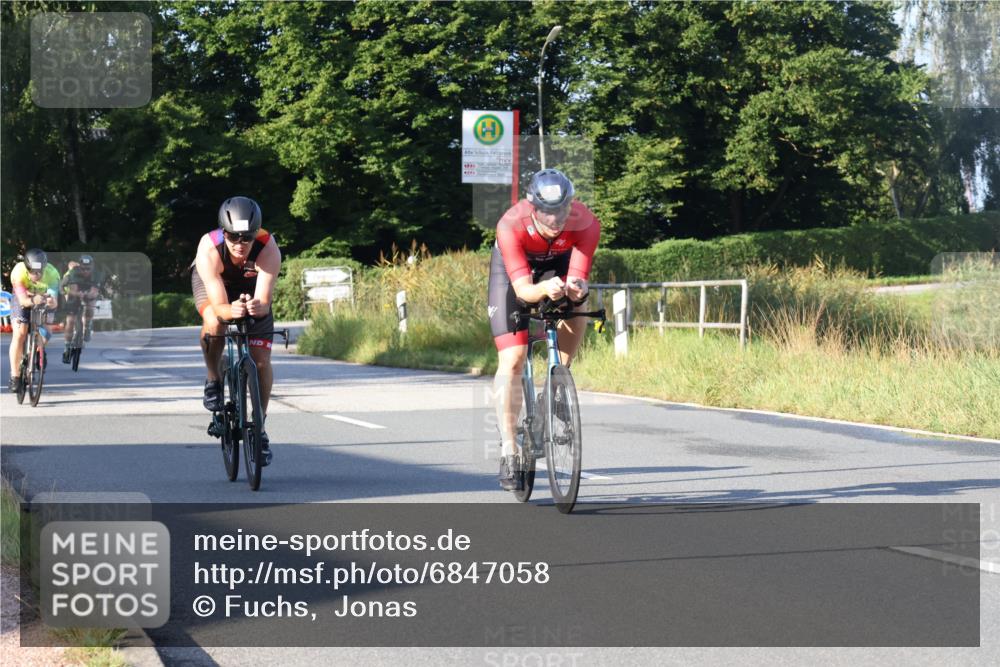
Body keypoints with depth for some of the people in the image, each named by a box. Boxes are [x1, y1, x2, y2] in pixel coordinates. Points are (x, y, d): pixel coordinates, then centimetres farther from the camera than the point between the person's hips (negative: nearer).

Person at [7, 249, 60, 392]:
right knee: (19, 334, -17)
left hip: (43, 301, 1)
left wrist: (51, 302, -65)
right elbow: (23, 300, -40)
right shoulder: (18, 272, -36)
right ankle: (15, 377, -12)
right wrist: (33, 300, -62)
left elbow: (54, 300, -41)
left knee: (45, 334, -12)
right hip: (23, 300, -1)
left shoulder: (52, 274, -34)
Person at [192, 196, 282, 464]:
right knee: (214, 323, -35)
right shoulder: (209, 250, -40)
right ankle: (213, 380, -7)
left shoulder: (268, 249, -38)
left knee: (261, 360, -8)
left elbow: (265, 302, -42)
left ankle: (259, 426, 10)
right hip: (212, 281, -1)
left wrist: (257, 307, -65)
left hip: (250, 287, 1)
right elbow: (219, 305, -42)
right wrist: (232, 311, -64)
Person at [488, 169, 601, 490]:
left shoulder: (586, 223, -35)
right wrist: (544, 289, -63)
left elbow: (578, 278, -36)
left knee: (576, 307, -28)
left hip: (558, 262, 3)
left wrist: (576, 288, -59)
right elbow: (522, 288, -42)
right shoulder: (510, 226, -39)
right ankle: (509, 452, -6)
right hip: (513, 268, -3)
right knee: (512, 361, -12)